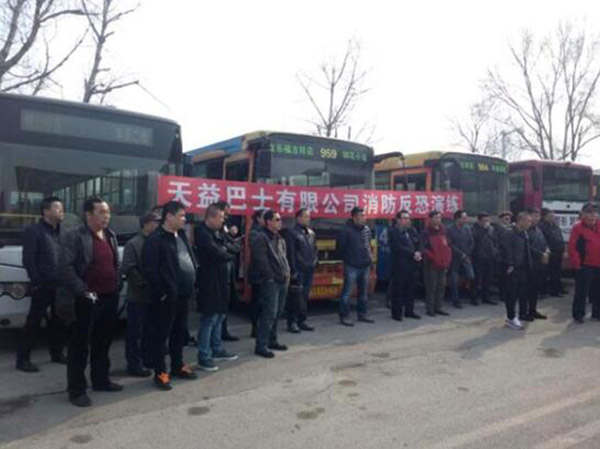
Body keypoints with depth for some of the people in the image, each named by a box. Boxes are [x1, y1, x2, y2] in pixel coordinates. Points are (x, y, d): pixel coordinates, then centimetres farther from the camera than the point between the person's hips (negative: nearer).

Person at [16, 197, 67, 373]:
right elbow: (28, 260, -9)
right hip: (43, 287, -6)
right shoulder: (33, 230, -4)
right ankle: (23, 359, 9)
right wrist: (38, 282, -13)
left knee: (59, 321, 13)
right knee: (33, 322, 0)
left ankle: (57, 353, 26)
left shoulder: (61, 232, 14)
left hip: (60, 286, 6)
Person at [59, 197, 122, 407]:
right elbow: (66, 267, -17)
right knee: (80, 345, 3)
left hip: (109, 297, 7)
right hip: (87, 299, -7)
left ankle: (101, 380, 31)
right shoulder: (75, 236, -11)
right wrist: (83, 291, -18)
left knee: (103, 342, 17)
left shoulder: (111, 236, 12)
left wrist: (116, 287, 10)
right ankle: (76, 389, 12)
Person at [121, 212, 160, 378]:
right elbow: (128, 269, -17)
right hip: (138, 296, -7)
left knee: (149, 330, 17)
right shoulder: (134, 244, -10)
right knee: (135, 332, 2)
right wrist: (144, 283, -18)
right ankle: (134, 364, 11)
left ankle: (147, 358, 29)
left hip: (153, 295, 7)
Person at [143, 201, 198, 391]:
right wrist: (160, 292, -15)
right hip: (167, 297, -8)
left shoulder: (181, 235, 13)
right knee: (161, 334, 3)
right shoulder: (155, 239, -13)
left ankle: (177, 366, 31)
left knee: (180, 332, 18)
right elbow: (149, 269, -17)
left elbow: (190, 260, 21)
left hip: (183, 295, 9)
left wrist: (192, 285, 13)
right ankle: (160, 372, 13)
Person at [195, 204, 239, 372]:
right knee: (209, 319, -4)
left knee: (219, 316, 17)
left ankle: (217, 350, 31)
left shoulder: (216, 233, 14)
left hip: (220, 281, 10)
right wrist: (231, 255, -5)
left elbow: (229, 248, 14)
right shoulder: (203, 234, -17)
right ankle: (204, 358, 5)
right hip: (210, 283, -10)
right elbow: (218, 254, -23)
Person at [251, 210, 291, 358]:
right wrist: (270, 276, -15)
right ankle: (261, 346, -3)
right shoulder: (262, 238, -12)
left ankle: (272, 340, 27)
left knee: (278, 313, 15)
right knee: (269, 313, -9)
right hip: (270, 282, -9)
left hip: (283, 281, 9)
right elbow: (261, 260, -17)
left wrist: (287, 273, 10)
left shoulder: (280, 239, 17)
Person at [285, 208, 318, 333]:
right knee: (295, 297, -3)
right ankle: (292, 322, 6)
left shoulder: (311, 233, 14)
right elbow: (290, 253, -11)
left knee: (305, 296, 11)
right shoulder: (292, 233, -7)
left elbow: (315, 249, 22)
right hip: (298, 271, -6)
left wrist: (314, 261, 9)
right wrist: (293, 271, -14)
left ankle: (301, 321, 20)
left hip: (309, 270, 7)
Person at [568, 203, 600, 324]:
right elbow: (572, 248, -12)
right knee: (581, 292, 0)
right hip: (584, 266, -6)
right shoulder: (578, 227, -9)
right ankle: (578, 315, 11)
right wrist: (577, 264, -14)